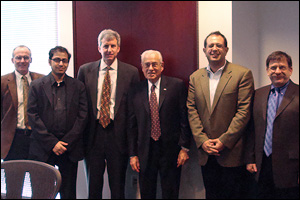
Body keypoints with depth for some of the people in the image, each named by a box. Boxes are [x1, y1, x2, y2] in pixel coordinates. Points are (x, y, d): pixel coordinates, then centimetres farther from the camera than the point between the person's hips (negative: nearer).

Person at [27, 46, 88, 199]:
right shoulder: (37, 86, 4)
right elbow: (32, 116, -2)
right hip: (43, 149, 0)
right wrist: (52, 143, -9)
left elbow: (82, 116, 1)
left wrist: (66, 143, -8)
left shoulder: (78, 86, 7)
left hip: (70, 149, 1)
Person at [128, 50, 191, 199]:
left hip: (171, 150, -2)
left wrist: (184, 148, -7)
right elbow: (132, 126, 7)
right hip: (145, 152, 2)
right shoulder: (135, 92, 5)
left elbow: (184, 118, -3)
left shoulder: (177, 86, -2)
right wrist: (133, 154, 4)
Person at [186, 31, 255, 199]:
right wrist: (202, 140, -6)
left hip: (232, 152, -4)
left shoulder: (243, 74, -5)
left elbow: (244, 111, -10)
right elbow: (192, 110, 5)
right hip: (206, 153, 4)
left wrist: (224, 141, -14)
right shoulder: (195, 77, 9)